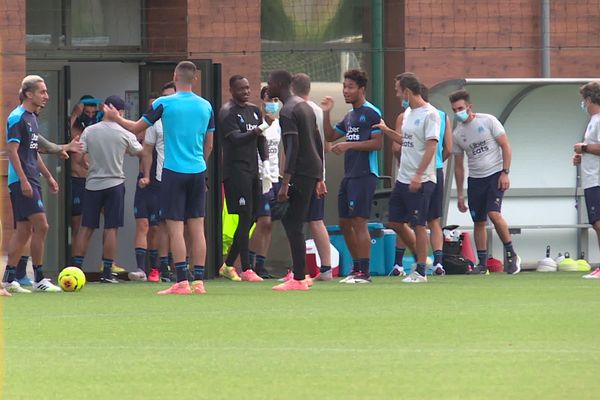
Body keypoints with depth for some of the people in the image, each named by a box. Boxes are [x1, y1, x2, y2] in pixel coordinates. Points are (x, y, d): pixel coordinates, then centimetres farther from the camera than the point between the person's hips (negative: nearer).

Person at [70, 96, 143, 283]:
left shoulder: (89, 131, -2)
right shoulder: (125, 134, -5)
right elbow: (139, 152, 11)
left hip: (92, 184, 2)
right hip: (114, 183, -2)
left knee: (85, 229, 6)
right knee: (111, 229, 1)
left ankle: (76, 268, 3)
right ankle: (107, 272, 0)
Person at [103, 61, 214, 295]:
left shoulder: (164, 104, -6)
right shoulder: (206, 106, 6)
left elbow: (136, 128, 4)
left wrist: (115, 118, 22)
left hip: (174, 171, -4)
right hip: (198, 172, 4)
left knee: (175, 228, -3)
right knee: (197, 227, 6)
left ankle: (182, 282, -9)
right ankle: (199, 282, 4)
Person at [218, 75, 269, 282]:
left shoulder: (254, 111, 17)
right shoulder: (228, 112, -8)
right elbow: (235, 139, -20)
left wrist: (265, 162, 6)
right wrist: (254, 132, -37)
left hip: (252, 170, 8)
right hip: (236, 170, -8)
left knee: (250, 219, 9)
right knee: (245, 218, -10)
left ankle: (228, 265, 21)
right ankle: (246, 269, -8)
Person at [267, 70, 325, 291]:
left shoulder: (287, 111, -13)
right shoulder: (305, 106, 17)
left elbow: (293, 148, -20)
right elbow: (318, 143, 20)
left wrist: (285, 183, -22)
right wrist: (319, 179, 23)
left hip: (300, 173, -10)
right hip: (313, 172, 10)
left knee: (293, 225, -6)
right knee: (290, 220, 16)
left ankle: (299, 279, -7)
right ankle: (299, 274, 15)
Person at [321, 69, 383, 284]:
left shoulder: (371, 113, -8)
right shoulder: (349, 116, 18)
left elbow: (378, 143, -15)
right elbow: (330, 136, 23)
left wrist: (349, 145, -17)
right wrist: (326, 113, 11)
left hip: (364, 175, -9)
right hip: (349, 175, 9)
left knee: (359, 222, -10)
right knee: (345, 222, 11)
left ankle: (364, 272, -8)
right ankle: (356, 268, 20)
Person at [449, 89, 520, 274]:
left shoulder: (488, 121, -6)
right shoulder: (457, 134, 7)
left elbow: (505, 146, -5)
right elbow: (458, 166, 14)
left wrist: (505, 173, -13)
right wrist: (460, 194, 12)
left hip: (495, 175, -5)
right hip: (475, 180, 5)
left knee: (494, 214, -20)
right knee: (479, 222, 4)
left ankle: (511, 254, -7)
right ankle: (482, 263, 12)